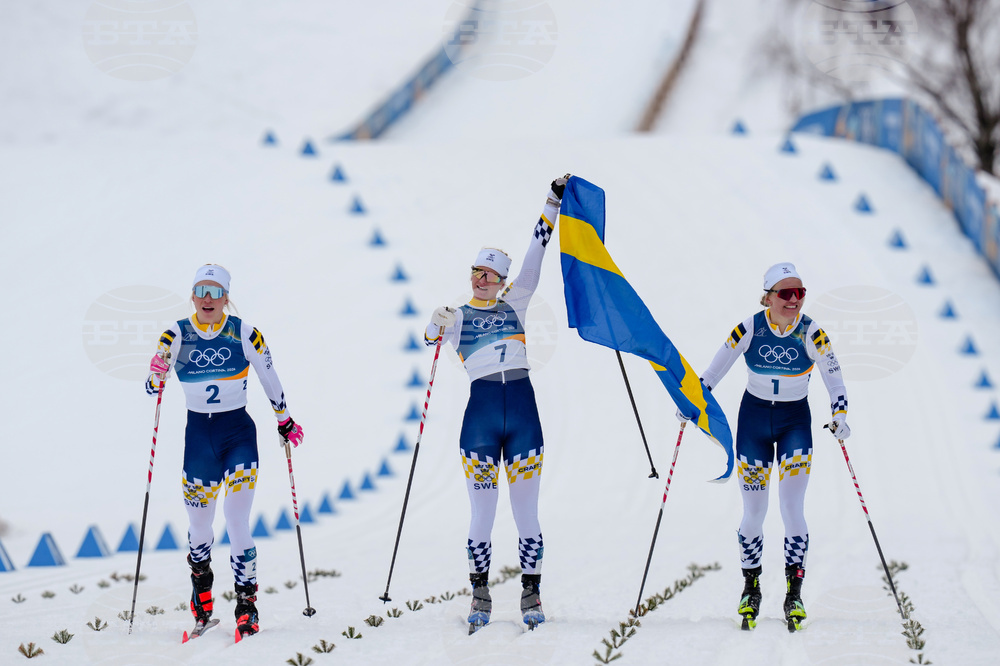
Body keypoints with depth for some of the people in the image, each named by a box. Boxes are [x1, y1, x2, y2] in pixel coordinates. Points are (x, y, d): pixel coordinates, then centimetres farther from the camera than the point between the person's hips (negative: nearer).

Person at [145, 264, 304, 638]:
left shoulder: (245, 334, -4)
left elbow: (269, 379, 8)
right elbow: (152, 388, -1)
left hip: (238, 431, -2)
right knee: (199, 524, 7)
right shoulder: (176, 336, -1)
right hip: (198, 434, 2)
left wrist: (284, 421, 16)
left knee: (237, 523, -11)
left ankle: (247, 606, -2)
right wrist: (156, 374, -24)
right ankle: (201, 592, 35)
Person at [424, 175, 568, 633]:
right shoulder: (458, 316, 11)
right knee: (482, 512, 0)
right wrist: (437, 326, -29)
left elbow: (534, 258, 11)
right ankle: (480, 597, 10)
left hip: (523, 410, 1)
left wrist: (552, 206, 7)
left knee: (526, 510, 2)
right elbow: (433, 338, -7)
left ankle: (531, 596, 8)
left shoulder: (514, 303, 15)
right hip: (481, 411, -1)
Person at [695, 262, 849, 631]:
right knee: (753, 512, 2)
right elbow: (713, 371, -2)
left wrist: (840, 416, -21)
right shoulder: (748, 330, -12)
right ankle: (751, 588, 20)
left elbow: (835, 381, -6)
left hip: (795, 421, -1)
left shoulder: (811, 334, -13)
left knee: (792, 508, -11)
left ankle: (794, 594, -3)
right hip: (753, 418, 1)